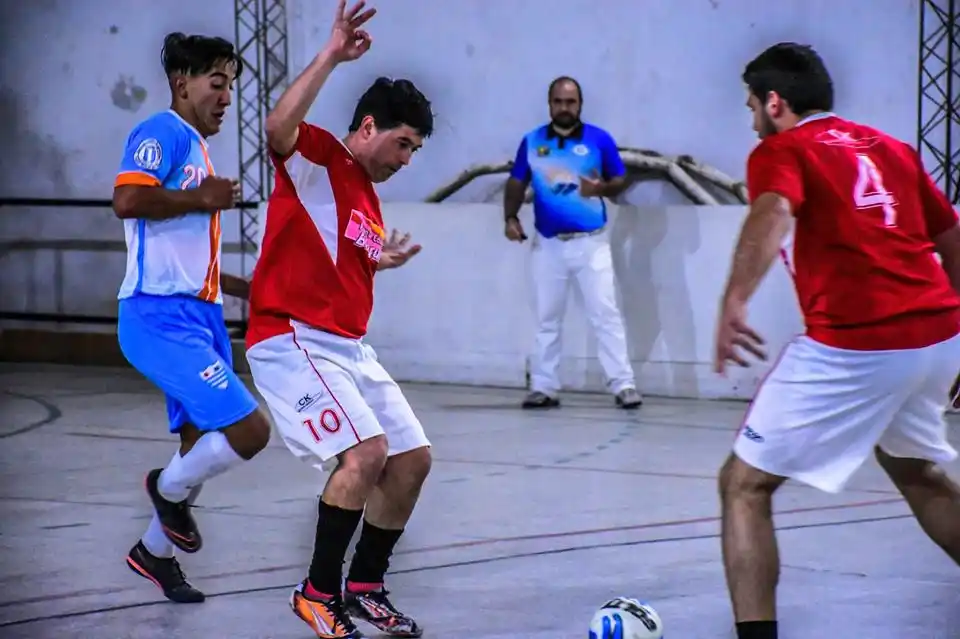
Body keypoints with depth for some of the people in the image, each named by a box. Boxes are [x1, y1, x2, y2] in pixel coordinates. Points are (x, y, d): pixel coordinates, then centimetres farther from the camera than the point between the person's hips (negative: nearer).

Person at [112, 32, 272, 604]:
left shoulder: (197, 149, 21)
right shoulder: (164, 133, -9)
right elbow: (128, 200, -27)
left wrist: (248, 288, 25)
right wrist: (203, 198, -16)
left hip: (199, 319, 10)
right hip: (163, 319, -10)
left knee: (204, 443, 15)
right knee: (249, 430, -17)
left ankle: (155, 552, 32)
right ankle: (170, 489, 10)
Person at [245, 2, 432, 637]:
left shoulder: (369, 200, 19)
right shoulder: (317, 155, -5)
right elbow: (279, 127, -30)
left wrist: (381, 261, 26)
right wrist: (331, 56, -31)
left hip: (351, 347, 9)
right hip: (293, 341, -9)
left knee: (413, 458, 7)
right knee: (366, 453, -23)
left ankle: (365, 585, 20)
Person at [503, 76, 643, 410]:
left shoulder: (600, 139, -2)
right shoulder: (531, 142, 3)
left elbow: (620, 181, 1)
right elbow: (516, 183, 8)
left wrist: (602, 188, -20)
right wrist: (510, 217, -7)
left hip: (591, 242, -2)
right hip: (548, 244, 2)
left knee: (605, 313, -6)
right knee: (547, 318, 9)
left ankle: (623, 385, -6)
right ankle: (544, 387, 15)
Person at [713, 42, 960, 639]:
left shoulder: (780, 151, 2)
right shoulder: (891, 147, 19)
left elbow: (772, 215, -20)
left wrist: (735, 302, -32)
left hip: (851, 344, -7)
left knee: (745, 484, 4)